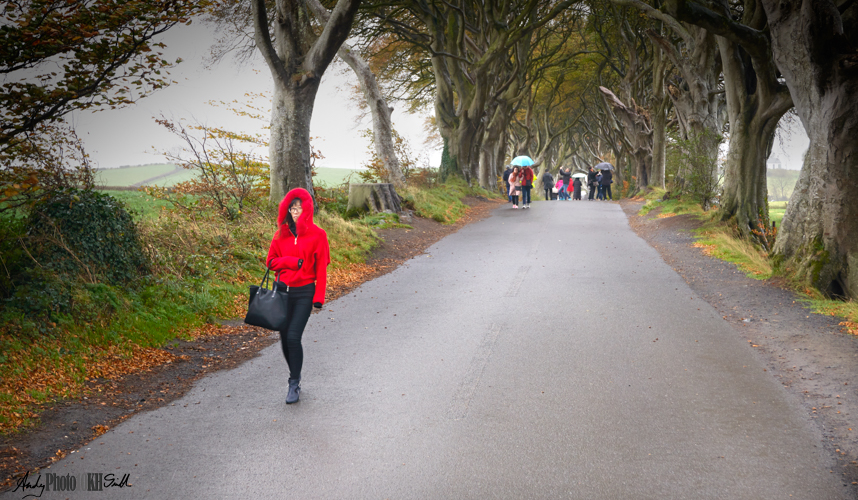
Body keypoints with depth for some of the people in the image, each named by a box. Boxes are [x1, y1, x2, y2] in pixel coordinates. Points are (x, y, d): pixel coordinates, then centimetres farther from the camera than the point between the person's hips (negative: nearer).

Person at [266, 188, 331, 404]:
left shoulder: (317, 234, -3)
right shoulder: (281, 233, 7)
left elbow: (321, 268, -4)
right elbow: (271, 261, 9)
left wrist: (318, 297, -9)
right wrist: (293, 262, -9)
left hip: (304, 292, -4)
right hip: (283, 290, 4)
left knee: (293, 337, -13)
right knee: (284, 338, 8)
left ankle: (294, 385, -1)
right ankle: (295, 376, 30)